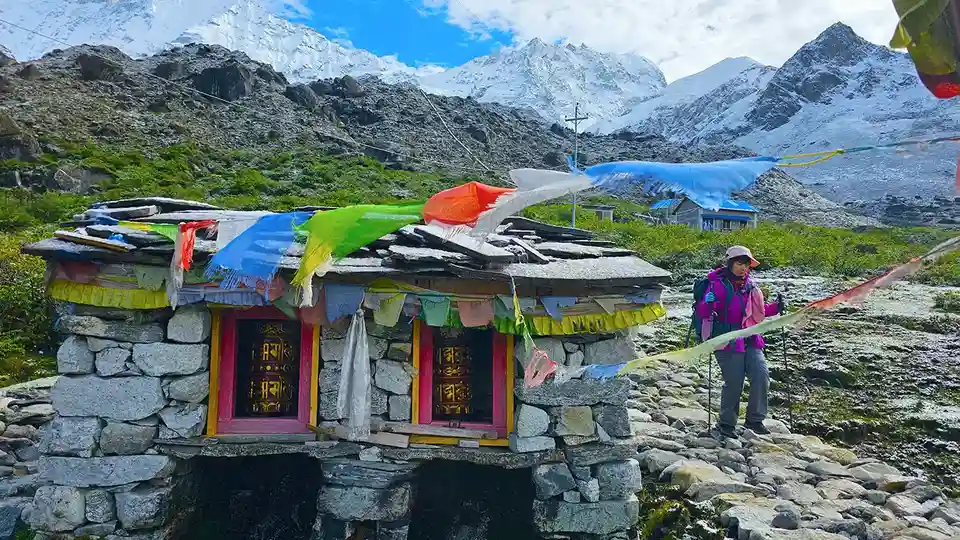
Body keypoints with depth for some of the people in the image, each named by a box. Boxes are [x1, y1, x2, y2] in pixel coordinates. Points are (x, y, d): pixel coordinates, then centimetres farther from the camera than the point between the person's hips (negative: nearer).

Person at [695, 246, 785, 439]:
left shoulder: (750, 285, 10)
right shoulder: (718, 284, -12)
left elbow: (759, 310, 24)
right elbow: (702, 310, -21)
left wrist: (776, 307, 8)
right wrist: (709, 311, -43)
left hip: (750, 341, 6)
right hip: (728, 341, -6)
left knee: (762, 376, -3)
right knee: (734, 383, -4)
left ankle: (754, 419, 15)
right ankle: (726, 423, 17)